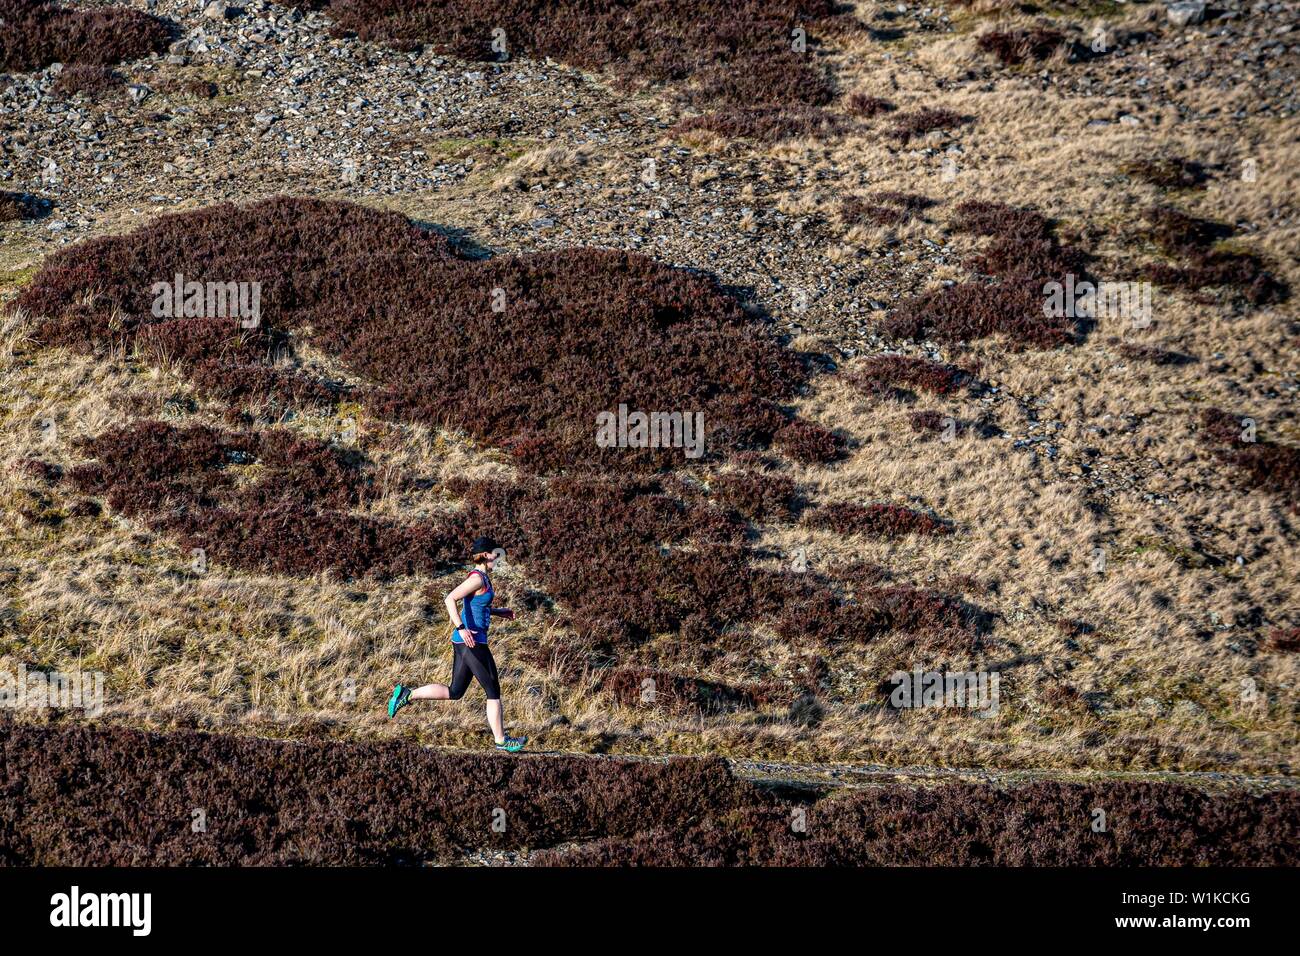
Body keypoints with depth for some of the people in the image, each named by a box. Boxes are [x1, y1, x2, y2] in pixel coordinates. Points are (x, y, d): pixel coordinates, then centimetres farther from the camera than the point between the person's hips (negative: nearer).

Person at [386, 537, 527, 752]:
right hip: (471, 642, -10)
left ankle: (407, 694, 11)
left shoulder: (481, 577, 15)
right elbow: (450, 599, -23)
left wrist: (498, 612, 24)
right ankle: (501, 740, 6)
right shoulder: (477, 578, -14)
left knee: (454, 692, 13)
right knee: (493, 691, -1)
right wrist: (461, 628, -30)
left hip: (464, 641, 10)